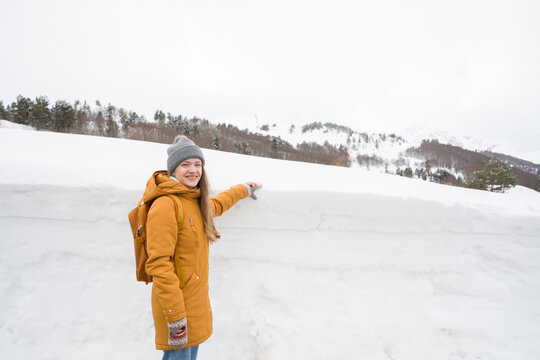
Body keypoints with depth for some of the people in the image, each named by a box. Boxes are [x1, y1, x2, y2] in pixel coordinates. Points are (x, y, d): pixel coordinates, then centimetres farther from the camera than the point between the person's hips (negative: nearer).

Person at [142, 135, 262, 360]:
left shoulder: (196, 202, 5)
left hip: (197, 300, 8)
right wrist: (176, 318, -21)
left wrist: (244, 189, 41)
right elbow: (159, 265, -22)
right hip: (175, 303, -8)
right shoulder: (165, 205, -20)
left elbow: (217, 205, 29)